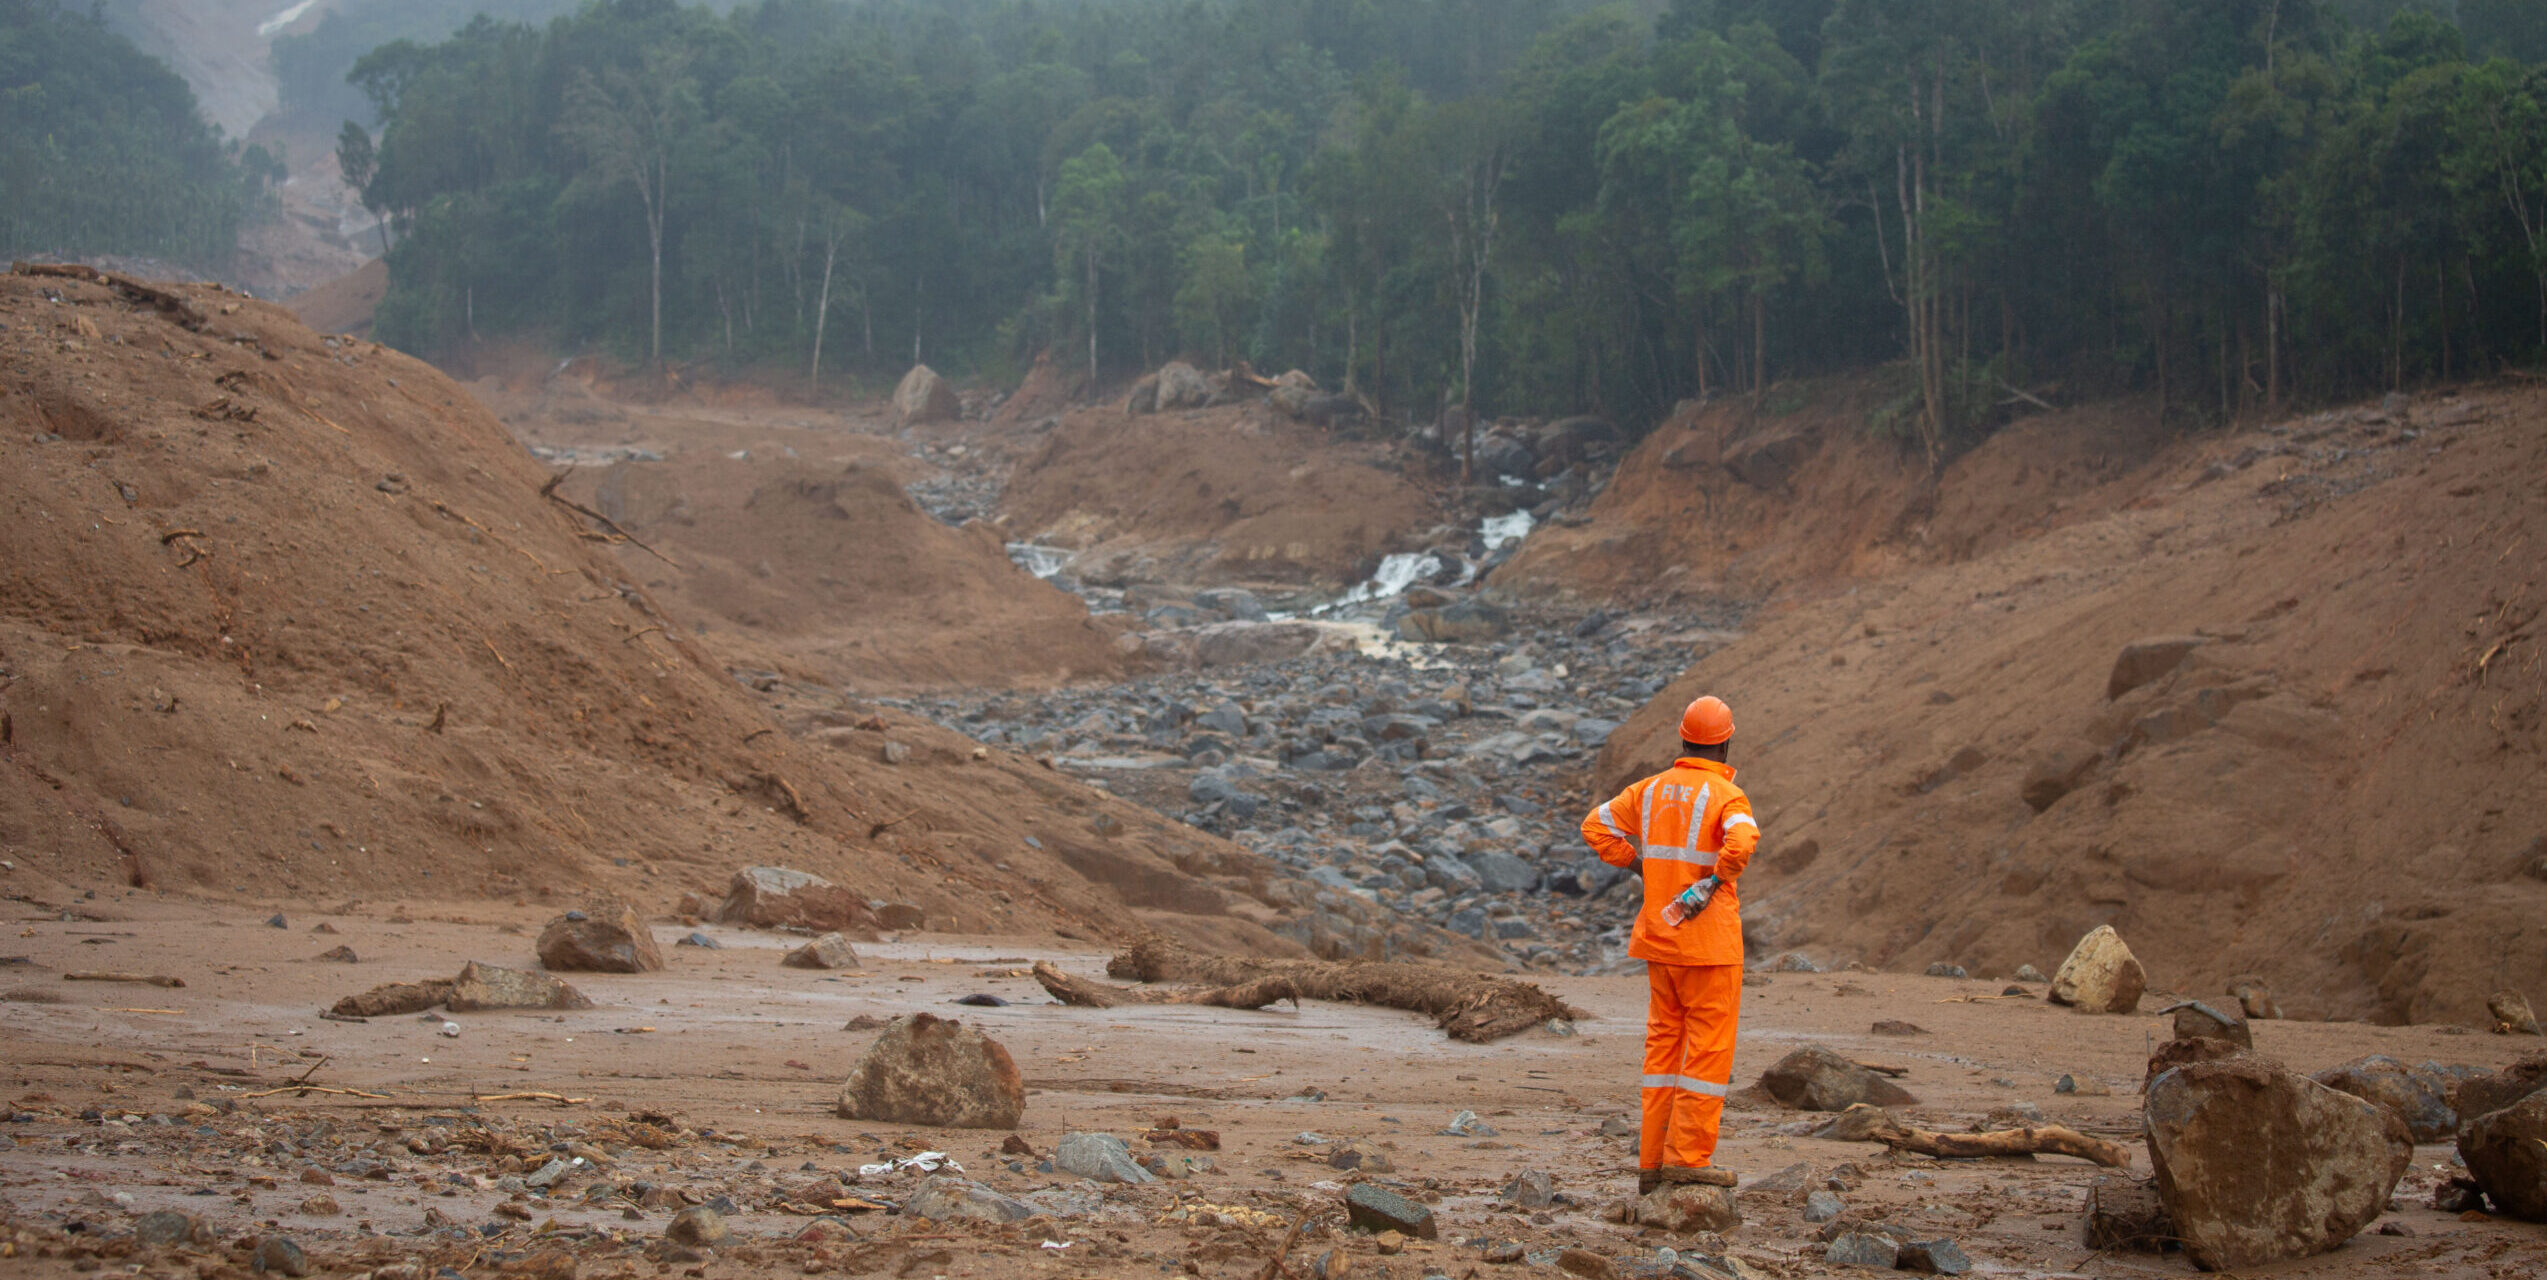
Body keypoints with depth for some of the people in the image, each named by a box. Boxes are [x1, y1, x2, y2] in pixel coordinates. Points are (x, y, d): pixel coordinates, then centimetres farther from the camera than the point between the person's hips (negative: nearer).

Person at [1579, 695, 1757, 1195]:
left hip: (1659, 938, 6)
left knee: (1664, 1044, 13)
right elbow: (1742, 841, -31)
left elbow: (1595, 825, 13)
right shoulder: (1726, 796, -11)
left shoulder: (1651, 790, 8)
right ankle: (1689, 1156, -2)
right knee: (1710, 1046, 0)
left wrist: (1642, 866, 11)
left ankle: (1653, 1161, 13)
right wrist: (1713, 883, -17)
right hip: (1708, 940, -6)